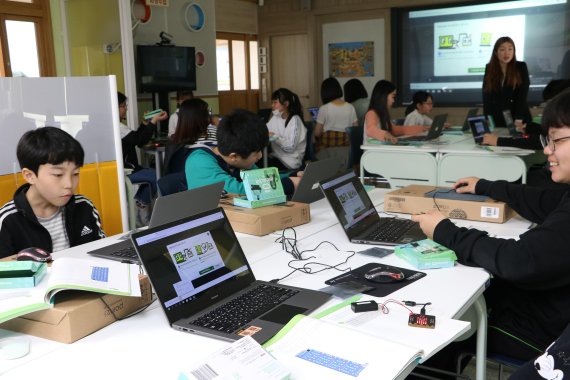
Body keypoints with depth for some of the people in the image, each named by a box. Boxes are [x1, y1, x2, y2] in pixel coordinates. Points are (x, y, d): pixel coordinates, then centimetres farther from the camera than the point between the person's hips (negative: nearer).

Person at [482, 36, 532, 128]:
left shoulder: (521, 67, -4)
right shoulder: (489, 68, 1)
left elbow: (522, 96, -10)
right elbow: (486, 96, -3)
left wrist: (519, 120, -20)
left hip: (518, 119, -1)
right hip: (496, 120, 2)